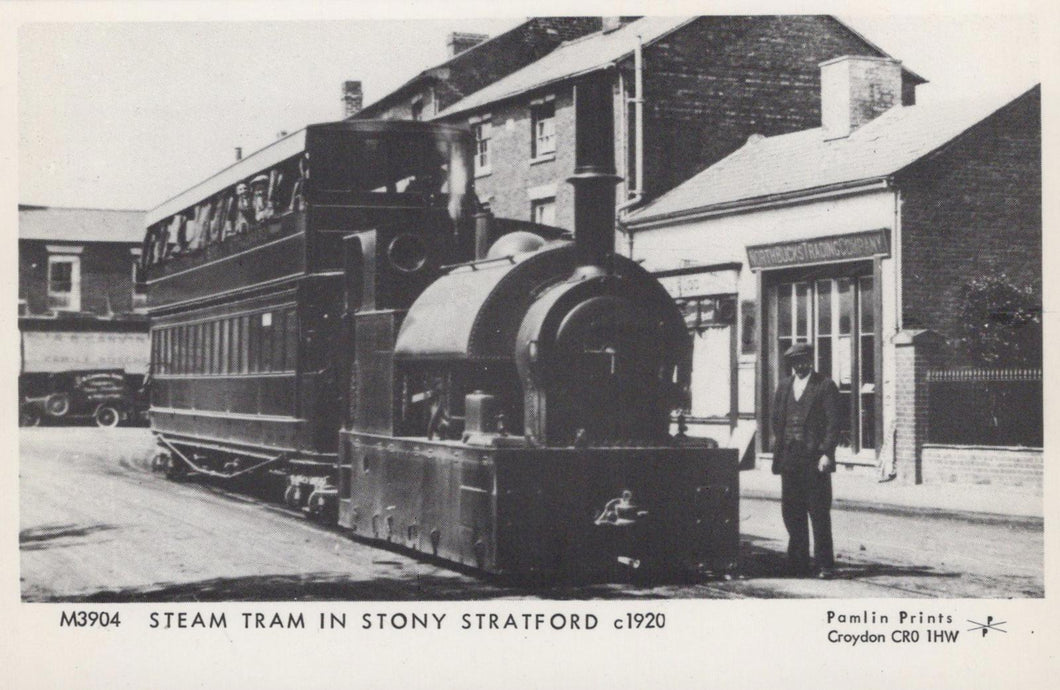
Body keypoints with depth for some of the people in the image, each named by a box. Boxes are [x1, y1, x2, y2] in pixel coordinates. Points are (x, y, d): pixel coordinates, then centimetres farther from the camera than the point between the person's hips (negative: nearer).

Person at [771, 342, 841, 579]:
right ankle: (798, 564, 16)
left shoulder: (825, 386, 0)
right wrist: (781, 448, 9)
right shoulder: (783, 387, 16)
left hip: (815, 460, -5)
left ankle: (825, 565, 1)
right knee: (791, 513, 7)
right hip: (789, 460, 5)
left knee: (819, 513, -4)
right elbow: (776, 420, 20)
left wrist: (826, 453, -14)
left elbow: (833, 422, -6)